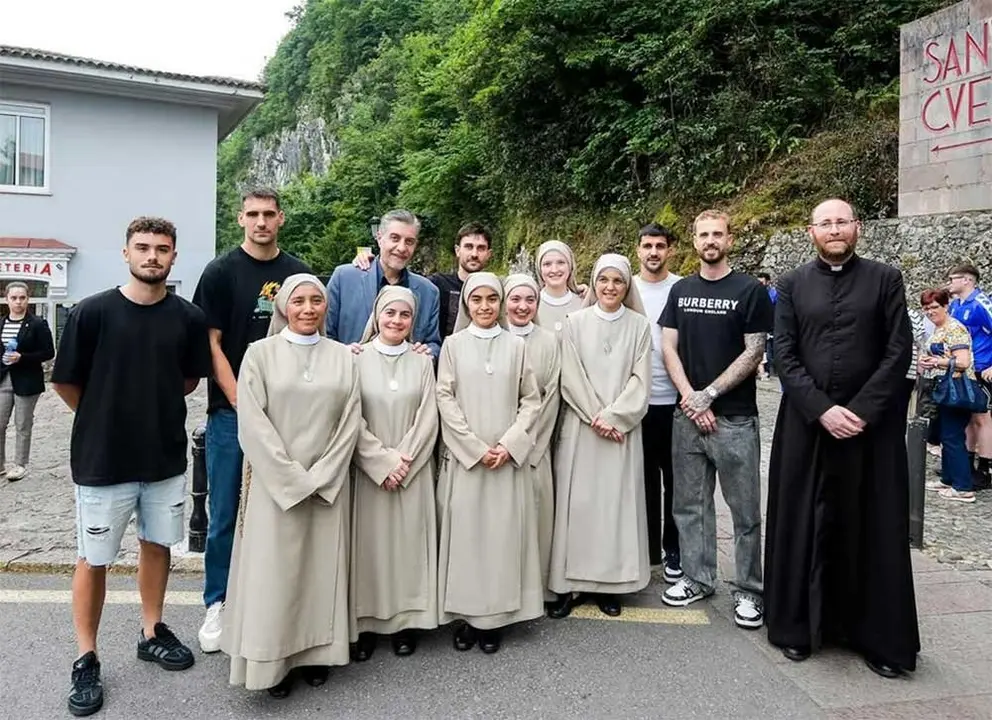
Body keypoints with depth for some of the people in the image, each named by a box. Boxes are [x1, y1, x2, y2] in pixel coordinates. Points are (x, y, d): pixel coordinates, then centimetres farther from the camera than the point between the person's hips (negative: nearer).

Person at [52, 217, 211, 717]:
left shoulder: (189, 317, -3)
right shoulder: (92, 312, -11)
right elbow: (65, 382, -1)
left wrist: (149, 406, 8)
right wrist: (104, 418, 8)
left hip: (166, 458, 3)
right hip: (102, 461, -3)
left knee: (157, 546, 16)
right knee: (93, 560, 7)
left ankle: (152, 633, 35)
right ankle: (86, 660, 22)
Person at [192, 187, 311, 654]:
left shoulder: (298, 274, 8)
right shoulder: (221, 272, 0)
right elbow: (211, 344, -4)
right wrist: (240, 402, -11)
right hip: (231, 410, -2)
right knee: (224, 514, 5)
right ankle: (217, 605, 19)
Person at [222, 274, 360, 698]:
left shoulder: (342, 357, 6)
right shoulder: (260, 353, -1)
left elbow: (350, 423, 1)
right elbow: (252, 423, -8)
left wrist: (319, 478, -9)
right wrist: (293, 478, -13)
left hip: (328, 484, 2)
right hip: (275, 483, -2)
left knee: (322, 569, 9)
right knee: (275, 571, 3)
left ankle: (316, 652, 23)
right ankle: (274, 660, 17)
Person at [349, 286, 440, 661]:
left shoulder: (422, 362, 6)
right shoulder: (356, 359, -1)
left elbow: (428, 419, 0)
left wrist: (403, 460, -10)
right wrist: (383, 461, -11)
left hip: (413, 471, 2)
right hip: (368, 470, -1)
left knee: (409, 541, 6)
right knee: (369, 543, 3)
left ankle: (407, 620, 18)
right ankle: (365, 623, 15)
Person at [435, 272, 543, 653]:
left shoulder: (516, 345, 6)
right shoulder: (453, 345, 3)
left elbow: (531, 400, 4)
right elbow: (445, 399, -2)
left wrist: (508, 444, -8)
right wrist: (476, 448, -9)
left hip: (507, 457, 1)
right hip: (463, 455, 0)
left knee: (503, 531, 3)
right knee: (465, 531, 2)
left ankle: (495, 615, 15)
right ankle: (465, 615, 15)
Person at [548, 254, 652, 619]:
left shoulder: (639, 325, 5)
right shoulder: (575, 322, 3)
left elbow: (640, 379, -1)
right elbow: (571, 377, -2)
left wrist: (613, 417, -11)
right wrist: (595, 417, -11)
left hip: (623, 427, 1)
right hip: (581, 426, 0)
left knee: (617, 500, 4)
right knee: (577, 501, 1)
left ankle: (610, 583, 14)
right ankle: (571, 583, 10)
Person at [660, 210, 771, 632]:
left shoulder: (750, 291, -1)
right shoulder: (681, 291, 10)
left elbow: (753, 353, -7)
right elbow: (668, 348, 6)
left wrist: (708, 395, -11)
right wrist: (690, 398, -7)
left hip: (734, 417, -4)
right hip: (687, 415, 4)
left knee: (745, 510, 3)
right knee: (690, 503, 12)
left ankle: (749, 591, 15)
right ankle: (697, 578, 26)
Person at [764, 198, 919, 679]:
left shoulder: (885, 279, 5)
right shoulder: (792, 285, 6)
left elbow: (899, 350, -1)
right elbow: (784, 355, 0)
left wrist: (861, 411, -11)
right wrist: (822, 409, -11)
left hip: (872, 425, 0)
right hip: (806, 424, 1)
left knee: (873, 530, 5)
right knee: (802, 526, 6)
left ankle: (879, 637, 18)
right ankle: (798, 626, 19)